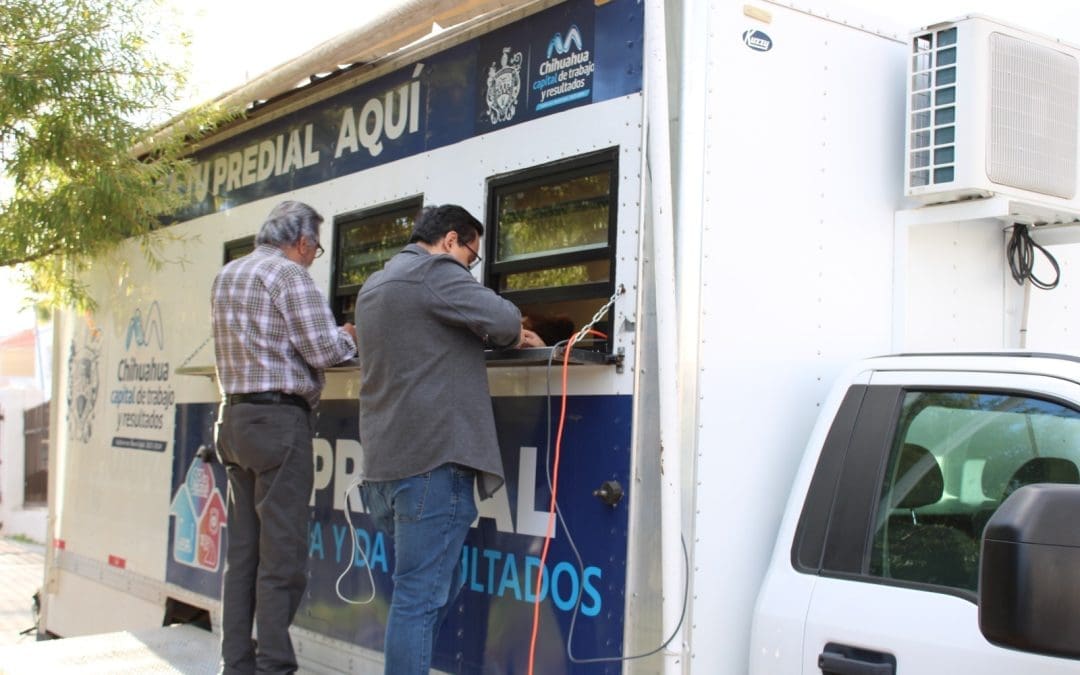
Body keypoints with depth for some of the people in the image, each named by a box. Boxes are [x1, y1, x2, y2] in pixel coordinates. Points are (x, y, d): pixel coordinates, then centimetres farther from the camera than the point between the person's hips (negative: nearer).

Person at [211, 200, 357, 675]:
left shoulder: (227, 275, 17)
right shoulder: (288, 273, -9)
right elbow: (322, 351, -14)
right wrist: (350, 336, 7)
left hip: (236, 417, 9)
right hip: (279, 419, -8)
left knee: (243, 549, 11)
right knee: (282, 552, -6)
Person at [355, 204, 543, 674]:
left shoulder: (374, 287, 23)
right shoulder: (434, 271, -6)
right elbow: (501, 319, -16)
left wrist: (505, 336, 25)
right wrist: (519, 338, 7)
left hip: (383, 462, 9)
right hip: (432, 459, -9)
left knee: (438, 586, 19)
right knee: (421, 597, -6)